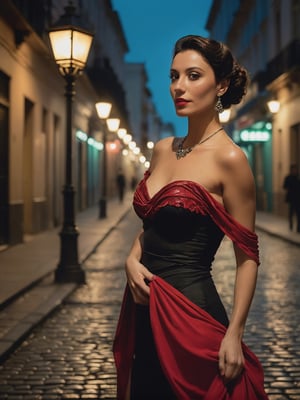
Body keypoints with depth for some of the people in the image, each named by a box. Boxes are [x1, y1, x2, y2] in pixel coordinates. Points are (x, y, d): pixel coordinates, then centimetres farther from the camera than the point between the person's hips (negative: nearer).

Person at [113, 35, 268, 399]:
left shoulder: (229, 158, -13)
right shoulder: (162, 150, 7)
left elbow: (247, 257, -11)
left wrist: (234, 334, -16)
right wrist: (132, 260, -2)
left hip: (190, 312, -7)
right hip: (143, 314, 7)